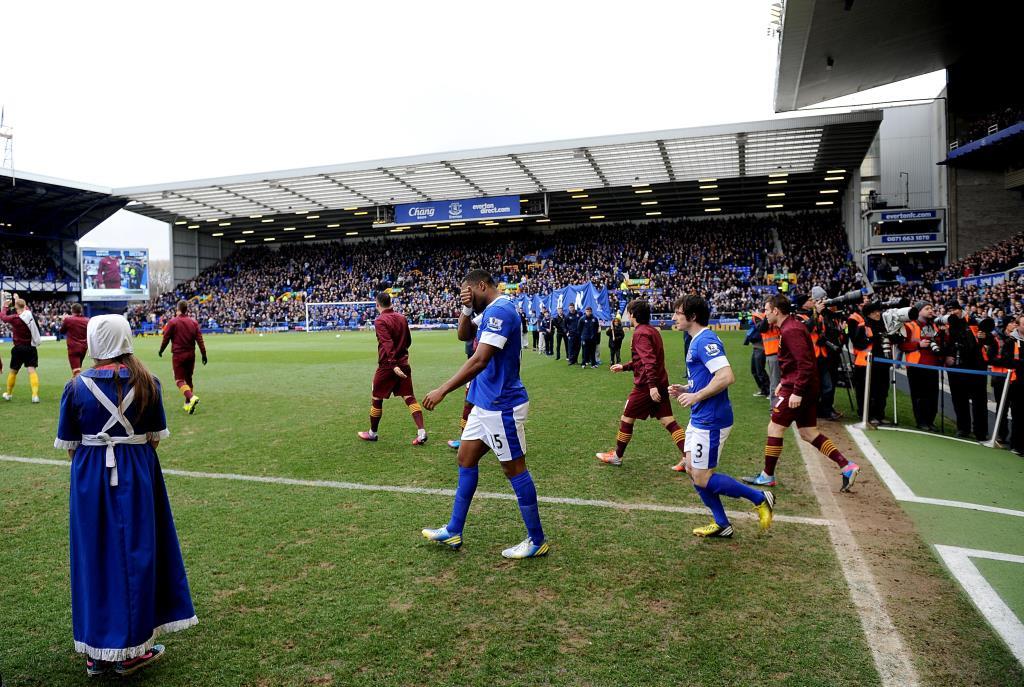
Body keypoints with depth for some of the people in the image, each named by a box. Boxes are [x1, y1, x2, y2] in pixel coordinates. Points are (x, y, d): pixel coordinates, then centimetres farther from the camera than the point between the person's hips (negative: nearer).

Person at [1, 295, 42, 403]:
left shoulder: (14, 318, -15)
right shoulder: (29, 313, -3)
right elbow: (25, 308, 20)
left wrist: (6, 307, 19)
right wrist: (18, 299, 33)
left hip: (19, 348, -3)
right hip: (31, 347, 3)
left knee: (13, 371, 15)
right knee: (32, 370, -4)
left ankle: (8, 394, 31)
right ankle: (35, 395, -18)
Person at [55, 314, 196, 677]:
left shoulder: (77, 385, -6)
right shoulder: (146, 382, -6)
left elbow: (69, 444, 0)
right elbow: (154, 438, 0)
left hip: (90, 477, 1)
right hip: (136, 474, -1)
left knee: (93, 555, 12)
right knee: (134, 553, 9)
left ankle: (96, 651, 22)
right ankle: (130, 649, 18)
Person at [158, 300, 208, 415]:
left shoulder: (172, 322, -8)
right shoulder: (194, 322, 2)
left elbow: (166, 339, -4)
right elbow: (199, 339, -1)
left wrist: (161, 351, 13)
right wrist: (204, 354, 3)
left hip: (178, 355, -4)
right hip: (191, 354, 4)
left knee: (179, 380, -2)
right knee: (188, 379, 16)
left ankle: (192, 398, -26)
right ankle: (188, 403, 21)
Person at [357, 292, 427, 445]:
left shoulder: (380, 321, -11)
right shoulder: (402, 318, 8)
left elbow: (387, 344, -23)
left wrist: (393, 364, -29)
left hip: (387, 365, -5)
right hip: (404, 364, 5)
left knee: (376, 398, 11)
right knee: (409, 397, 2)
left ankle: (372, 433, 24)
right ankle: (421, 432, -9)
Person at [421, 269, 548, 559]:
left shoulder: (499, 310, -20)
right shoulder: (492, 311, 12)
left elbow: (480, 360, -27)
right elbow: (464, 335, 25)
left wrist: (443, 390, -24)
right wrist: (467, 309, 5)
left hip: (502, 407, -10)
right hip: (486, 404, 10)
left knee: (515, 470, 0)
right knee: (466, 460, 14)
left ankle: (537, 541, 14)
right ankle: (454, 532, 25)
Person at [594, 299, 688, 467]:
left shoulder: (640, 333, -14)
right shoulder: (652, 330, 15)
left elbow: (649, 361, -26)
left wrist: (652, 385, -32)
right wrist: (624, 367, 28)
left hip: (646, 385, -8)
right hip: (661, 383, 9)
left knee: (627, 419, 7)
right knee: (668, 421, 6)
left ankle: (617, 456, 20)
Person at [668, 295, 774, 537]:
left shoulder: (705, 340, -19)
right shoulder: (696, 341, 13)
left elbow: (726, 376, -30)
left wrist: (696, 396, -22)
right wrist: (686, 390, 10)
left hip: (711, 421, -10)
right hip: (700, 418, 10)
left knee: (702, 478, -2)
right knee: (691, 469, 14)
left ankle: (760, 499, 12)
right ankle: (721, 524, 25)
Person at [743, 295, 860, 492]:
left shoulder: (791, 330, -18)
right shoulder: (791, 326, 14)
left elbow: (805, 363, -24)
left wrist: (797, 392, -25)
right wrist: (784, 382, 21)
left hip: (796, 388, -10)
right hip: (807, 388, 10)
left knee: (774, 428, -1)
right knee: (809, 433, 12)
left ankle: (767, 476, 10)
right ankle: (846, 467, 9)